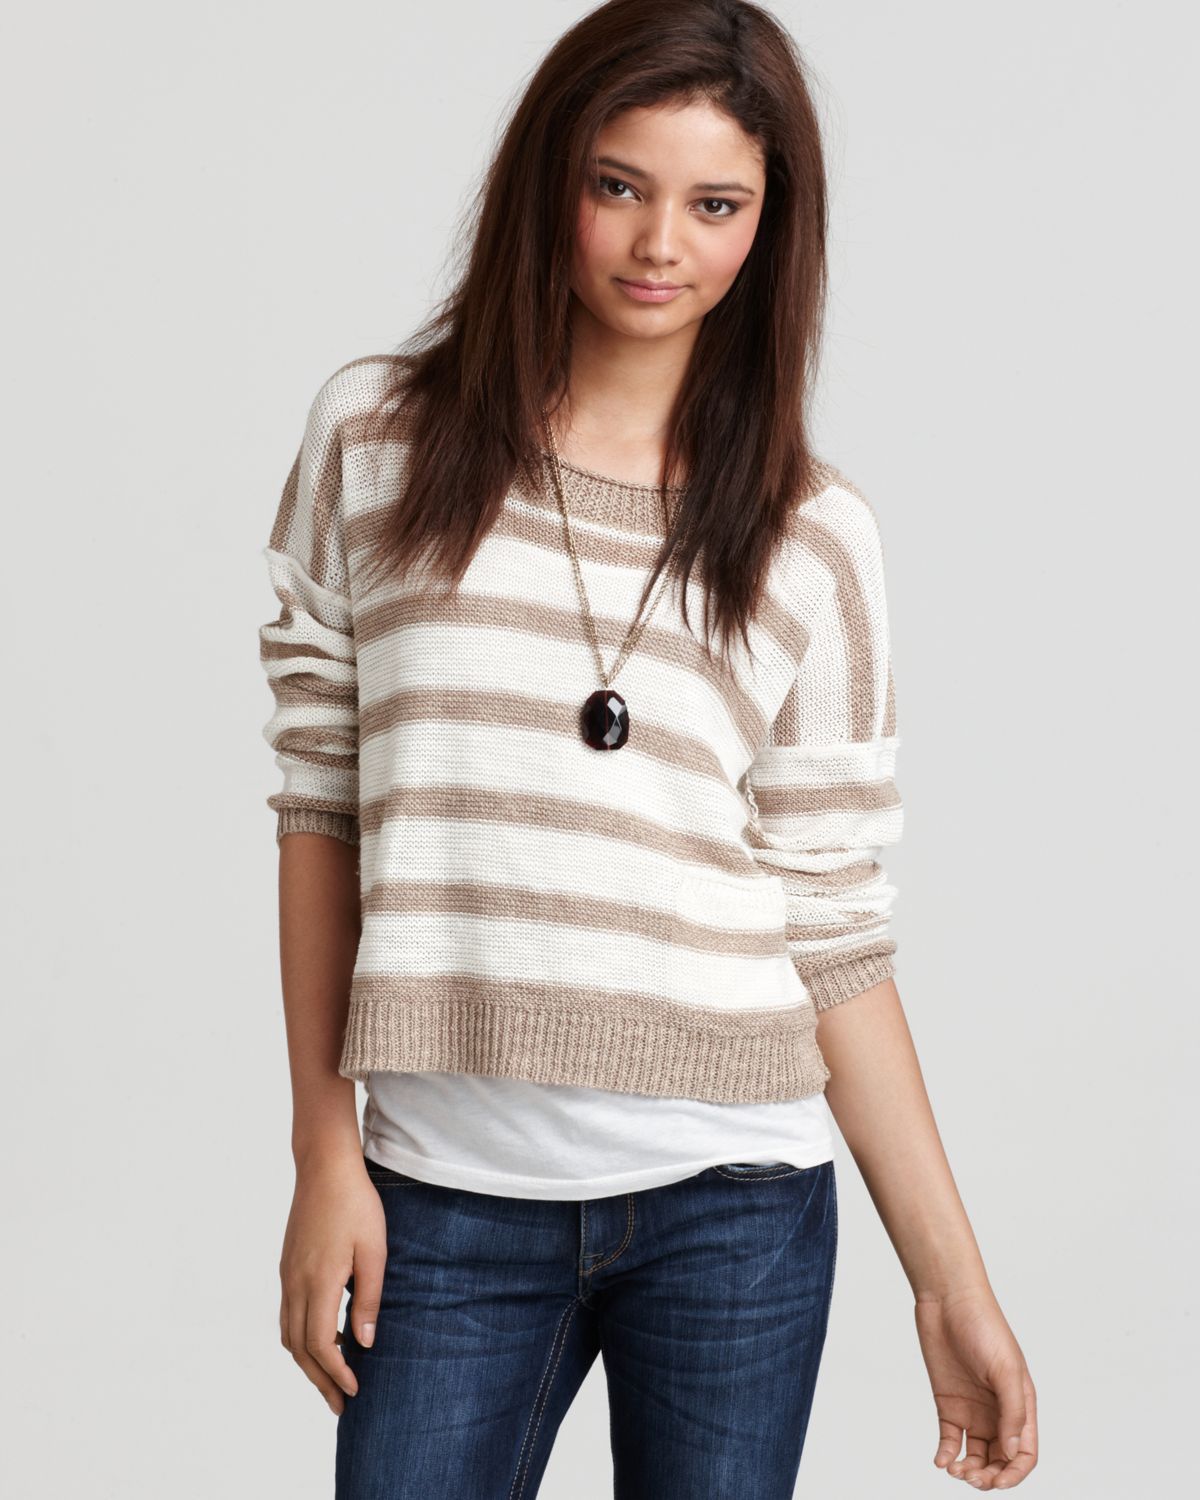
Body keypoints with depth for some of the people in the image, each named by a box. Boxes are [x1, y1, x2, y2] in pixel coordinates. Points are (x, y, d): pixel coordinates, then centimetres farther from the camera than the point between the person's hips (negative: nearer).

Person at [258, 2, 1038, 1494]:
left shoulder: (815, 537, 2)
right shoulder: (373, 434, 2)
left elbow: (834, 929, 3)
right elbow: (319, 808, 4)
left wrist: (952, 1283, 1)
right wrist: (324, 1156, 1)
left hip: (732, 1203, 0)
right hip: (449, 1198, 0)